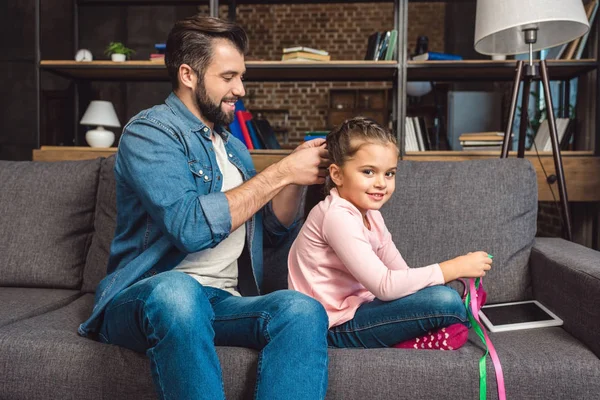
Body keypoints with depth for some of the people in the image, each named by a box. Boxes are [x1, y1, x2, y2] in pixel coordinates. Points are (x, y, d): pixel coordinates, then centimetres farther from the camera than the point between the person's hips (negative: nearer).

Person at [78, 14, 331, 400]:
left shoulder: (233, 146, 19)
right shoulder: (150, 132, -4)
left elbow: (273, 231, 19)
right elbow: (191, 227, -20)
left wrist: (297, 172, 1)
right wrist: (281, 172, -14)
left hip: (225, 302, 6)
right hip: (144, 300, -5)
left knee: (304, 309, -26)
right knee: (176, 289, -40)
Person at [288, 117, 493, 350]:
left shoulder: (370, 214, 9)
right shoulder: (338, 216, -22)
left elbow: (401, 271, 5)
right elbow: (384, 286, -28)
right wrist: (455, 267, -23)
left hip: (357, 308, 9)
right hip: (337, 325, -9)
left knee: (455, 330, 4)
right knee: (444, 301, -21)